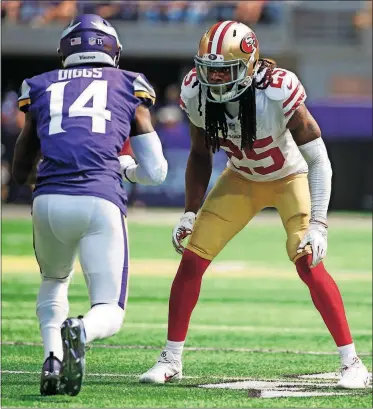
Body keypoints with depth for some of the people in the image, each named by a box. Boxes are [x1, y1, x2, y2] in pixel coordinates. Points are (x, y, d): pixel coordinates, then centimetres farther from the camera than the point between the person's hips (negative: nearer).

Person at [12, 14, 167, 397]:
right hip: (101, 202, -2)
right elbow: (155, 172, 17)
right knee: (109, 313, 7)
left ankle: (52, 353, 5)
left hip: (49, 201, 2)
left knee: (54, 281, 32)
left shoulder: (41, 89, 21)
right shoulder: (129, 88, 17)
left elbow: (20, 172, 28)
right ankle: (80, 332, -29)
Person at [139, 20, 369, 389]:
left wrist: (317, 224, -34)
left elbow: (318, 161, -28)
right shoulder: (197, 94, -21)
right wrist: (190, 212, -5)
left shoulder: (278, 93, -36)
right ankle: (171, 360, 8)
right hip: (241, 178, 4)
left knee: (309, 265, -20)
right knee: (192, 259, -5)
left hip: (290, 176, -4)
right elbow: (200, 156, -1)